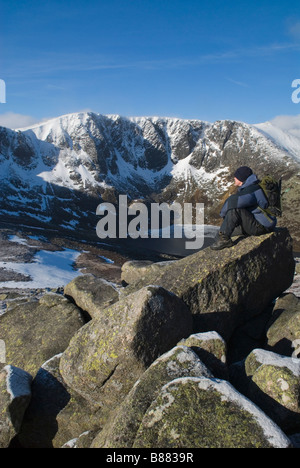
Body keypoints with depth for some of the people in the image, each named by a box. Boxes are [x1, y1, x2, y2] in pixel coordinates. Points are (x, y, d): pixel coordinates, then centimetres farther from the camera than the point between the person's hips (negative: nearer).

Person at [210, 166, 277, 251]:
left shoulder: (251, 190, -22)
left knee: (235, 209, -25)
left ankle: (224, 238, -19)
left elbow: (233, 201, -33)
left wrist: (223, 213, -16)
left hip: (261, 227, -11)